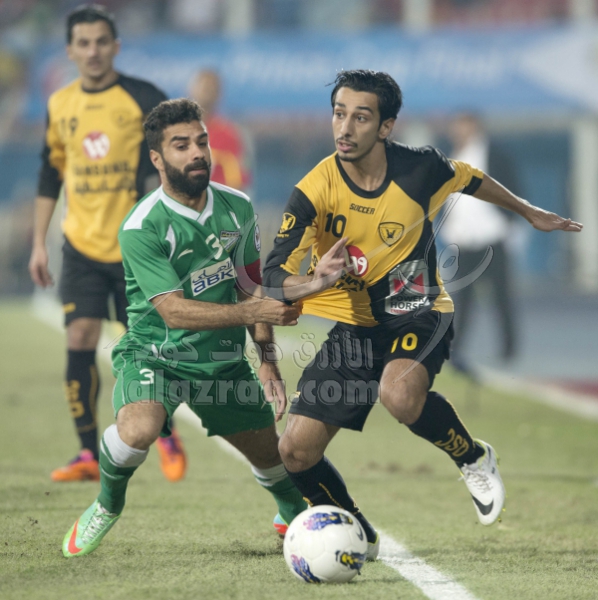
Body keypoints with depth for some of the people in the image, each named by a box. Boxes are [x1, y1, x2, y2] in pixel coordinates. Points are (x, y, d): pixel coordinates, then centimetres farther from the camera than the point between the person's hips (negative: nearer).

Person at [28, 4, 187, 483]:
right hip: (82, 246, 3)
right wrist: (39, 243, 14)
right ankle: (89, 454, -2)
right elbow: (50, 176, 17)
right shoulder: (60, 106, 8)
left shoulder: (144, 99, -5)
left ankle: (167, 435, 26)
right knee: (79, 341, -9)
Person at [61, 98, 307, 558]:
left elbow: (250, 285, 10)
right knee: (139, 429, -34)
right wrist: (249, 312, -33)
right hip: (155, 352, -5)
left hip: (223, 358, 5)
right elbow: (174, 311, -25)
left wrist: (268, 357, 5)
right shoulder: (141, 229, -21)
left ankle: (295, 514, 50)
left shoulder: (237, 207, -2)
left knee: (271, 453, 14)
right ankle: (107, 506, -3)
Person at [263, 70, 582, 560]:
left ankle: (474, 458, -5)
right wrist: (315, 282, -43)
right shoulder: (314, 191, -17)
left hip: (416, 312, -2)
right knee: (297, 451, -6)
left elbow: (471, 180, 10)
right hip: (353, 324, 2)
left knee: (400, 395, -36)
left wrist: (530, 212, 25)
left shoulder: (419, 169, -15)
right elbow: (273, 279, -20)